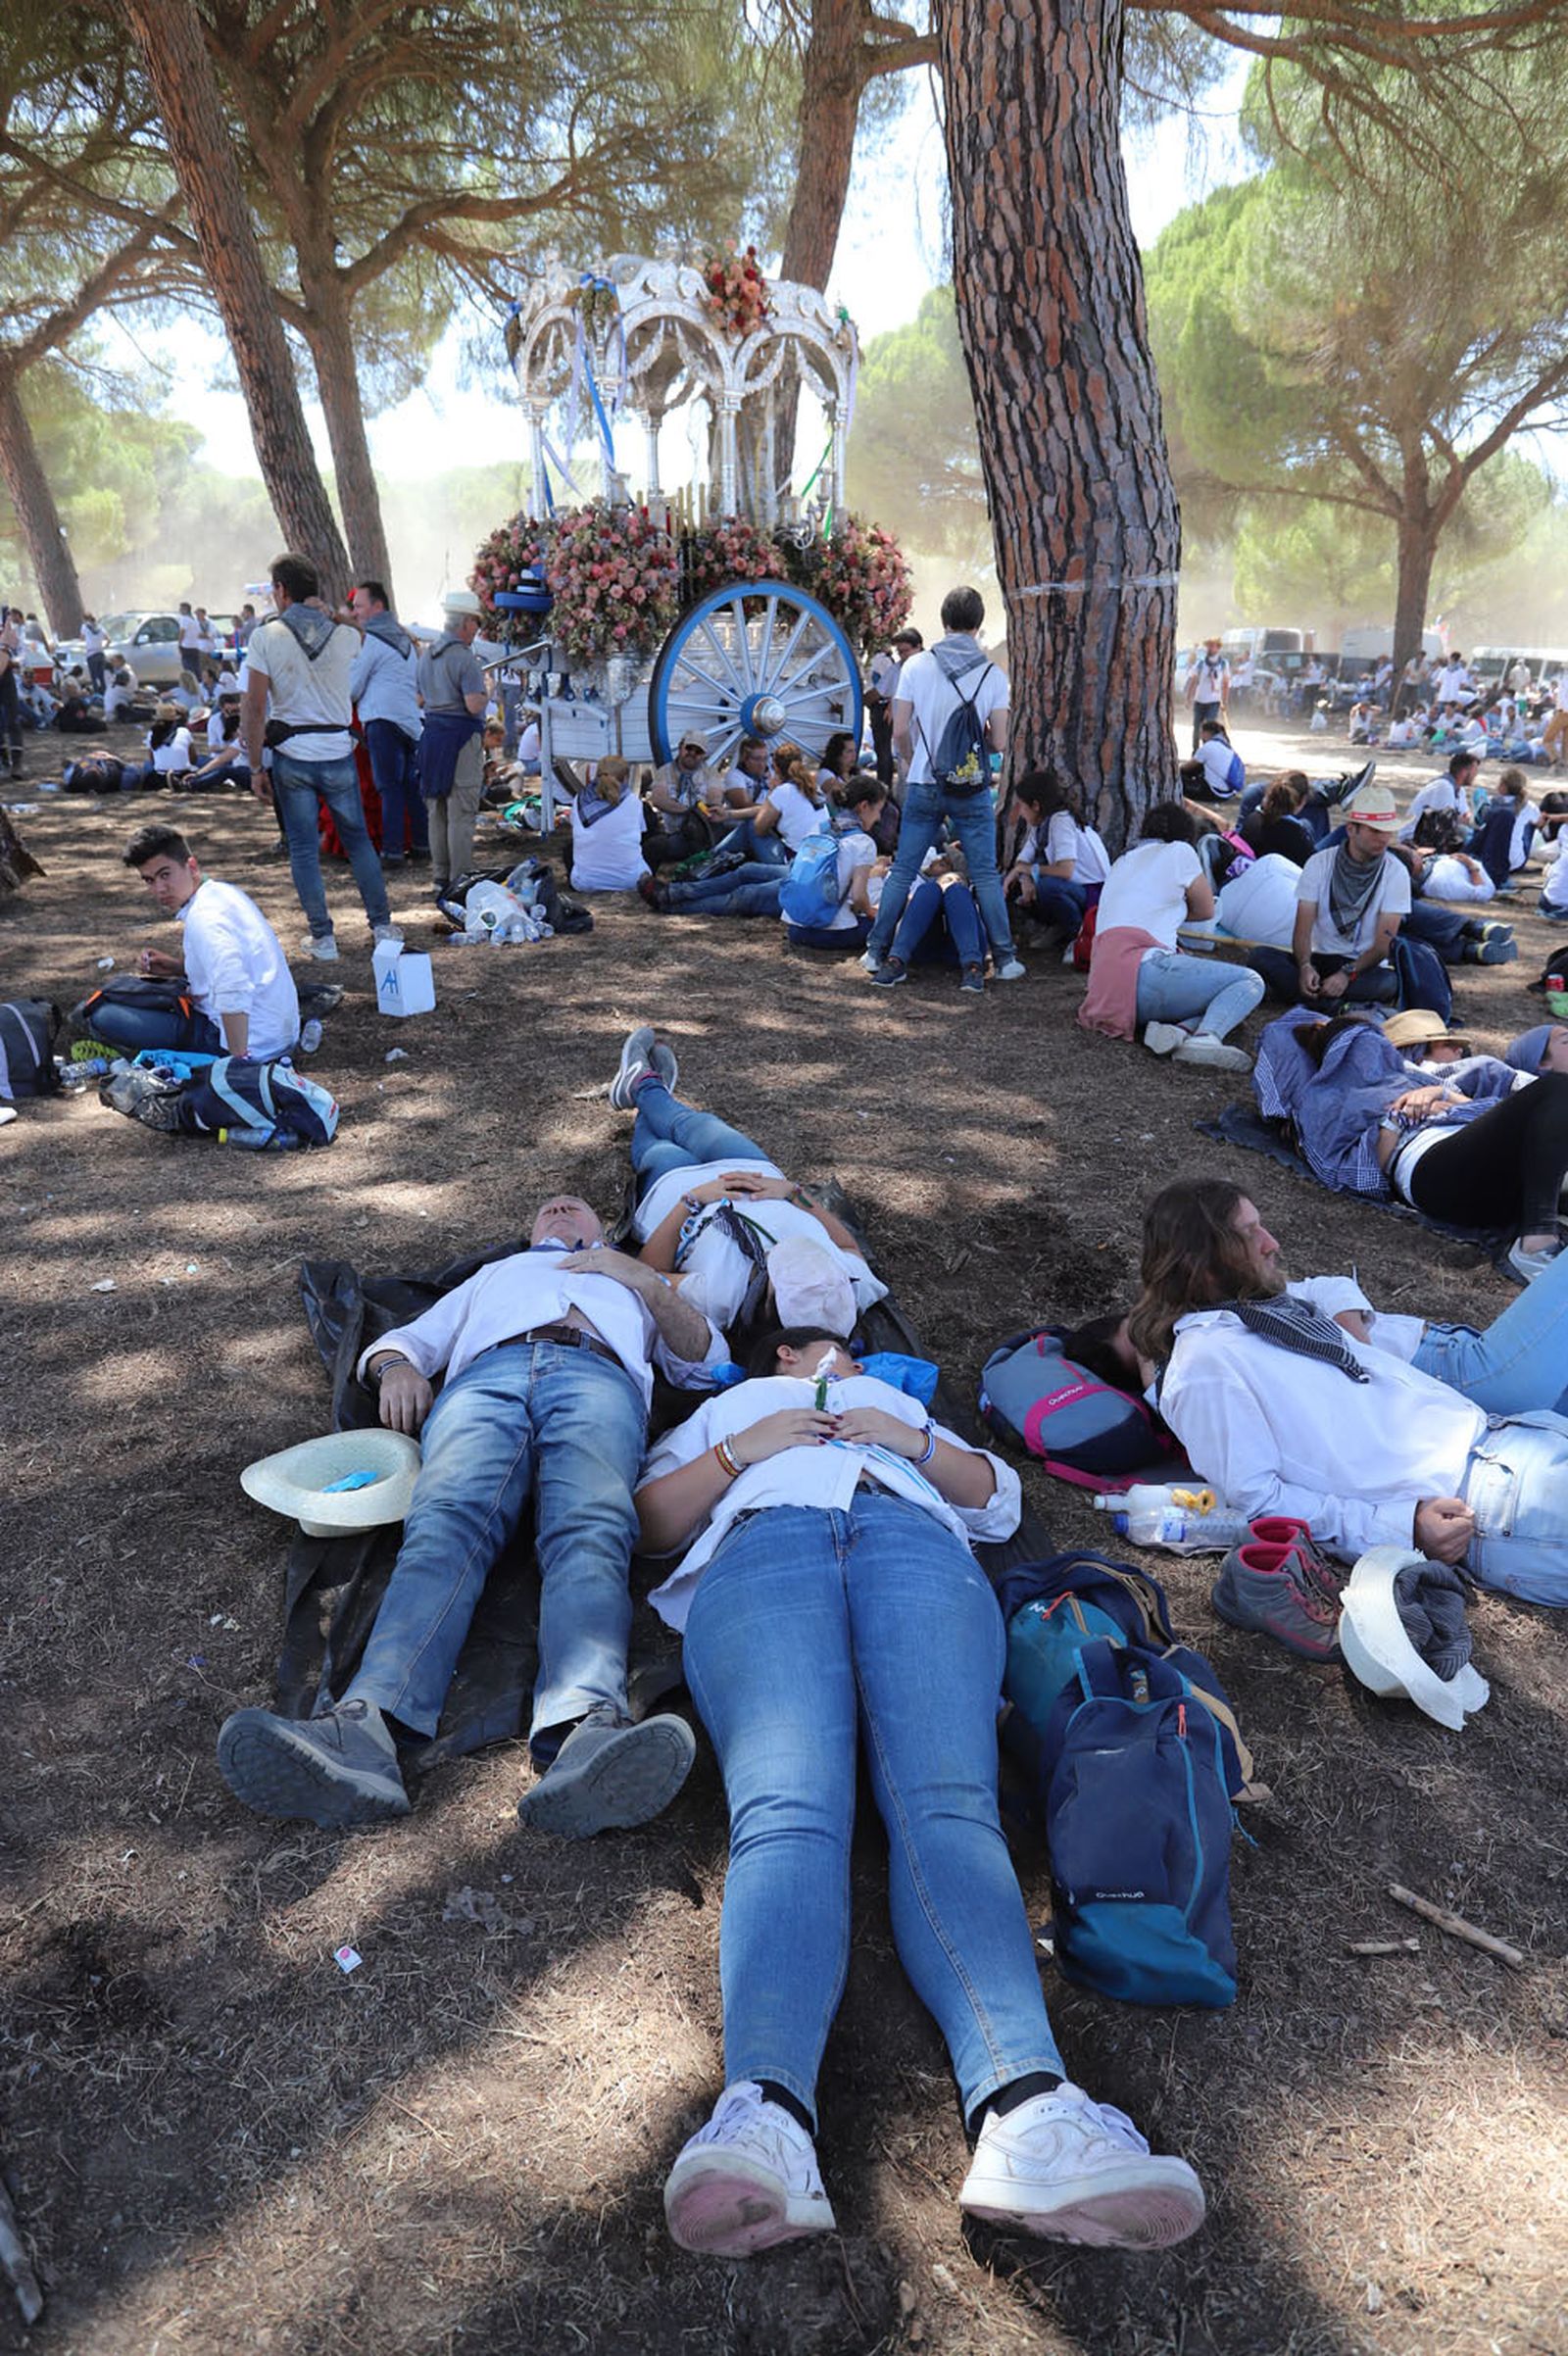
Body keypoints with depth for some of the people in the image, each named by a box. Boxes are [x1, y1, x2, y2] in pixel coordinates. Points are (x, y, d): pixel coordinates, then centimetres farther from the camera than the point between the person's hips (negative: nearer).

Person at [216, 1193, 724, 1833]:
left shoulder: (633, 1283, 42)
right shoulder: (494, 1274, 47)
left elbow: (704, 1359, 26)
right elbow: (402, 1340, 35)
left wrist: (647, 1280, 12)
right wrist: (396, 1366, 10)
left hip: (598, 1377, -1)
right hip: (486, 1376, 1)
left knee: (590, 1531, -35)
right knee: (448, 1523, -33)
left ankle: (584, 1729, -63)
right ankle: (364, 1725, -57)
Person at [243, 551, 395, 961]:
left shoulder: (265, 636, -6)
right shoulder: (346, 636, -2)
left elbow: (255, 708, -9)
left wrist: (255, 768, -2)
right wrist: (322, 613, 13)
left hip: (291, 757, -2)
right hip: (338, 754, 2)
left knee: (303, 848, 7)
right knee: (359, 840, 15)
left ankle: (322, 936, 9)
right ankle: (382, 926, 17)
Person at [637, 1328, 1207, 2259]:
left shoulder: (895, 1403, 48)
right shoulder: (727, 1408, 44)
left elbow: (1000, 1498, 32)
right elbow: (652, 1520, 25)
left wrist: (916, 1443, 15)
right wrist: (741, 1453, 9)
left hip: (916, 1543, 1)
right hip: (762, 1546, -1)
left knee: (948, 1806, -29)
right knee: (787, 1815, -31)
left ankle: (1029, 2112, -53)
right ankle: (768, 2111, -54)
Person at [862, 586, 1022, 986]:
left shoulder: (916, 665, -2)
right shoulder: (992, 674, -2)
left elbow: (900, 731, -3)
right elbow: (999, 743, -4)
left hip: (923, 785, 1)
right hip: (972, 788, 0)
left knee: (902, 872, 8)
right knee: (986, 875, 6)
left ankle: (877, 951, 12)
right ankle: (1005, 959, 7)